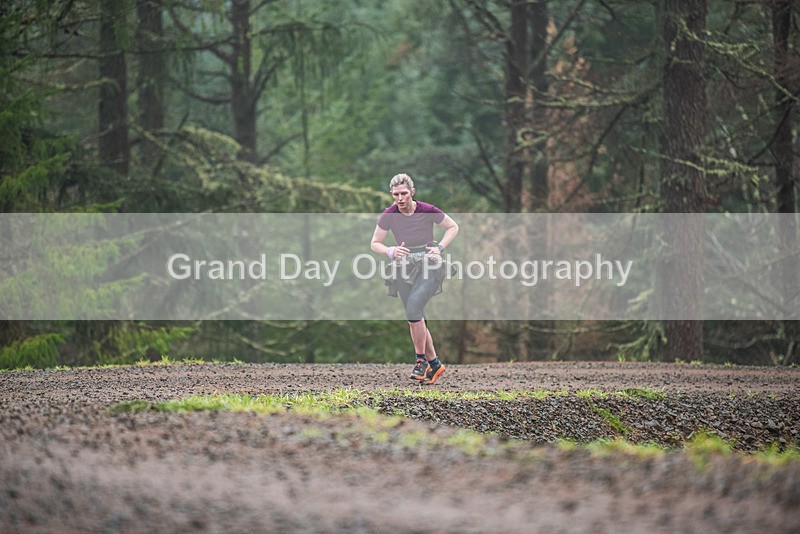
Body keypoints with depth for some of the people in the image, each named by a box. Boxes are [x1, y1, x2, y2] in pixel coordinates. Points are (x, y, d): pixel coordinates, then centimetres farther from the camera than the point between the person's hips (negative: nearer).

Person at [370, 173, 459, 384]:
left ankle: (421, 360, -9)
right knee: (416, 319, 4)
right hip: (403, 268, 4)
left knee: (413, 309, -21)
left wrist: (439, 248, -11)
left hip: (429, 265, -4)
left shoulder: (427, 211, -10)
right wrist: (390, 251, -18)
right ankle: (434, 364, 17)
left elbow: (453, 227, 4)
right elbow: (374, 244, 2)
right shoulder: (388, 215, -5)